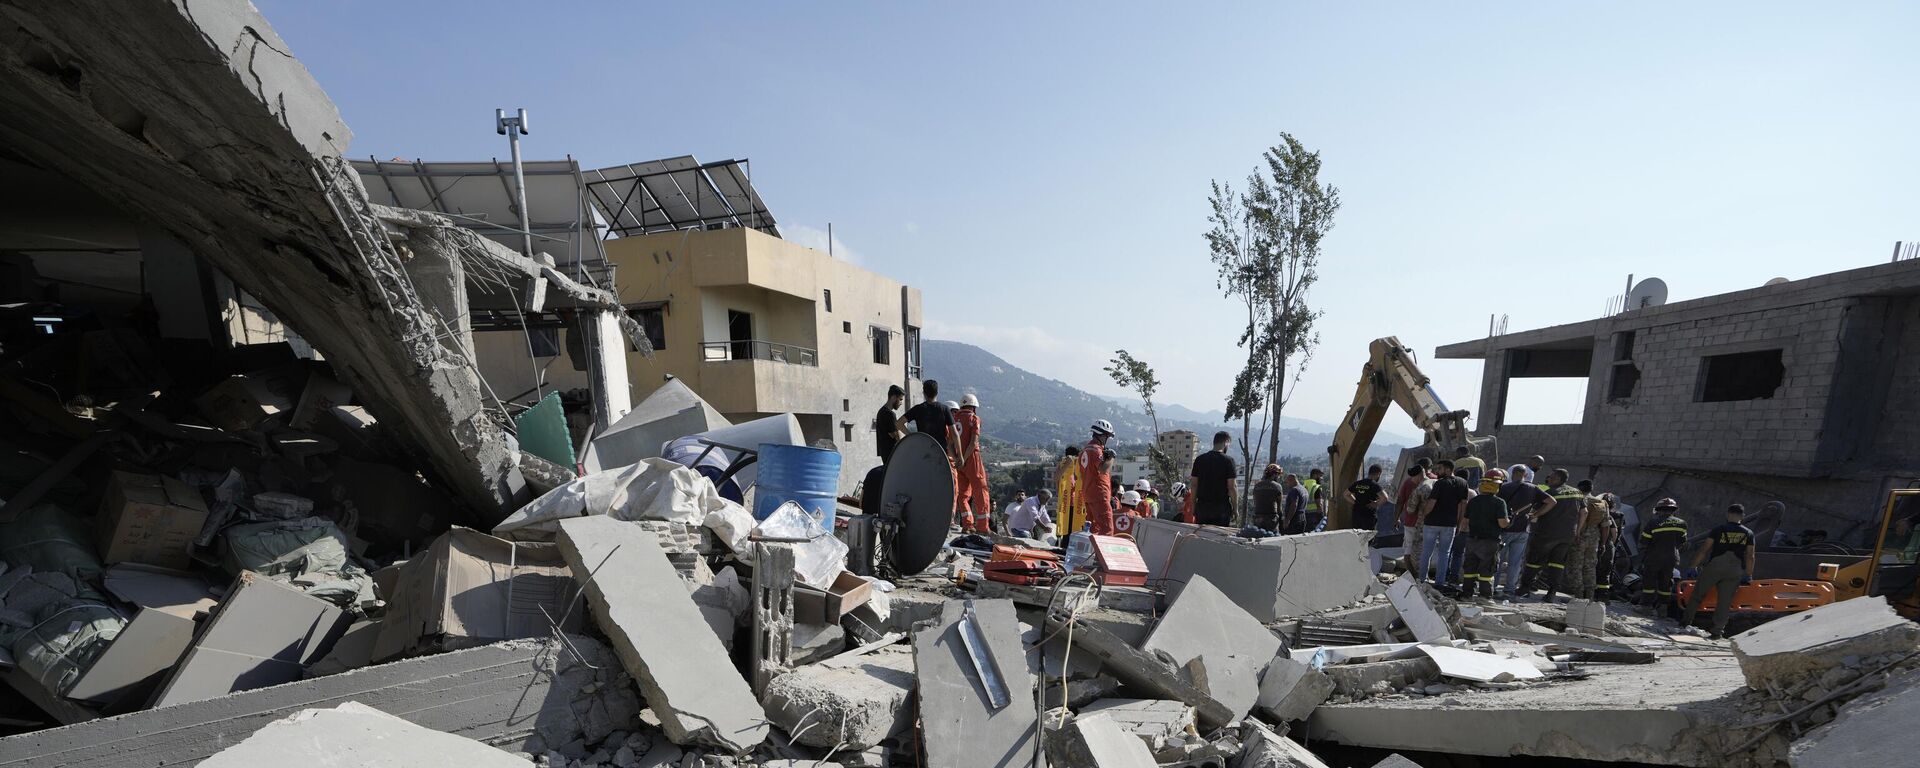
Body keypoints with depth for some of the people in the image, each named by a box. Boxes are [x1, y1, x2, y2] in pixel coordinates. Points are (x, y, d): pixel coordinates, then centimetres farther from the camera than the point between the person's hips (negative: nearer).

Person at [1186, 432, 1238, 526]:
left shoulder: (1199, 459, 4)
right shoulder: (1228, 460, -7)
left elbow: (1194, 485, 4)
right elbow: (1231, 487, -9)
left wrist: (1193, 506, 11)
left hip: (1202, 507, 3)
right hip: (1221, 508, -3)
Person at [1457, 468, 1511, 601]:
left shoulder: (1472, 501, 4)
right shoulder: (1499, 503, -10)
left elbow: (1464, 521, 10)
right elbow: (1503, 524, -16)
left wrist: (1462, 532, 24)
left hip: (1472, 540, 4)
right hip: (1489, 542, -4)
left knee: (1470, 567, 11)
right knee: (1486, 569, 3)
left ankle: (1468, 592, 16)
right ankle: (1485, 595, 8)